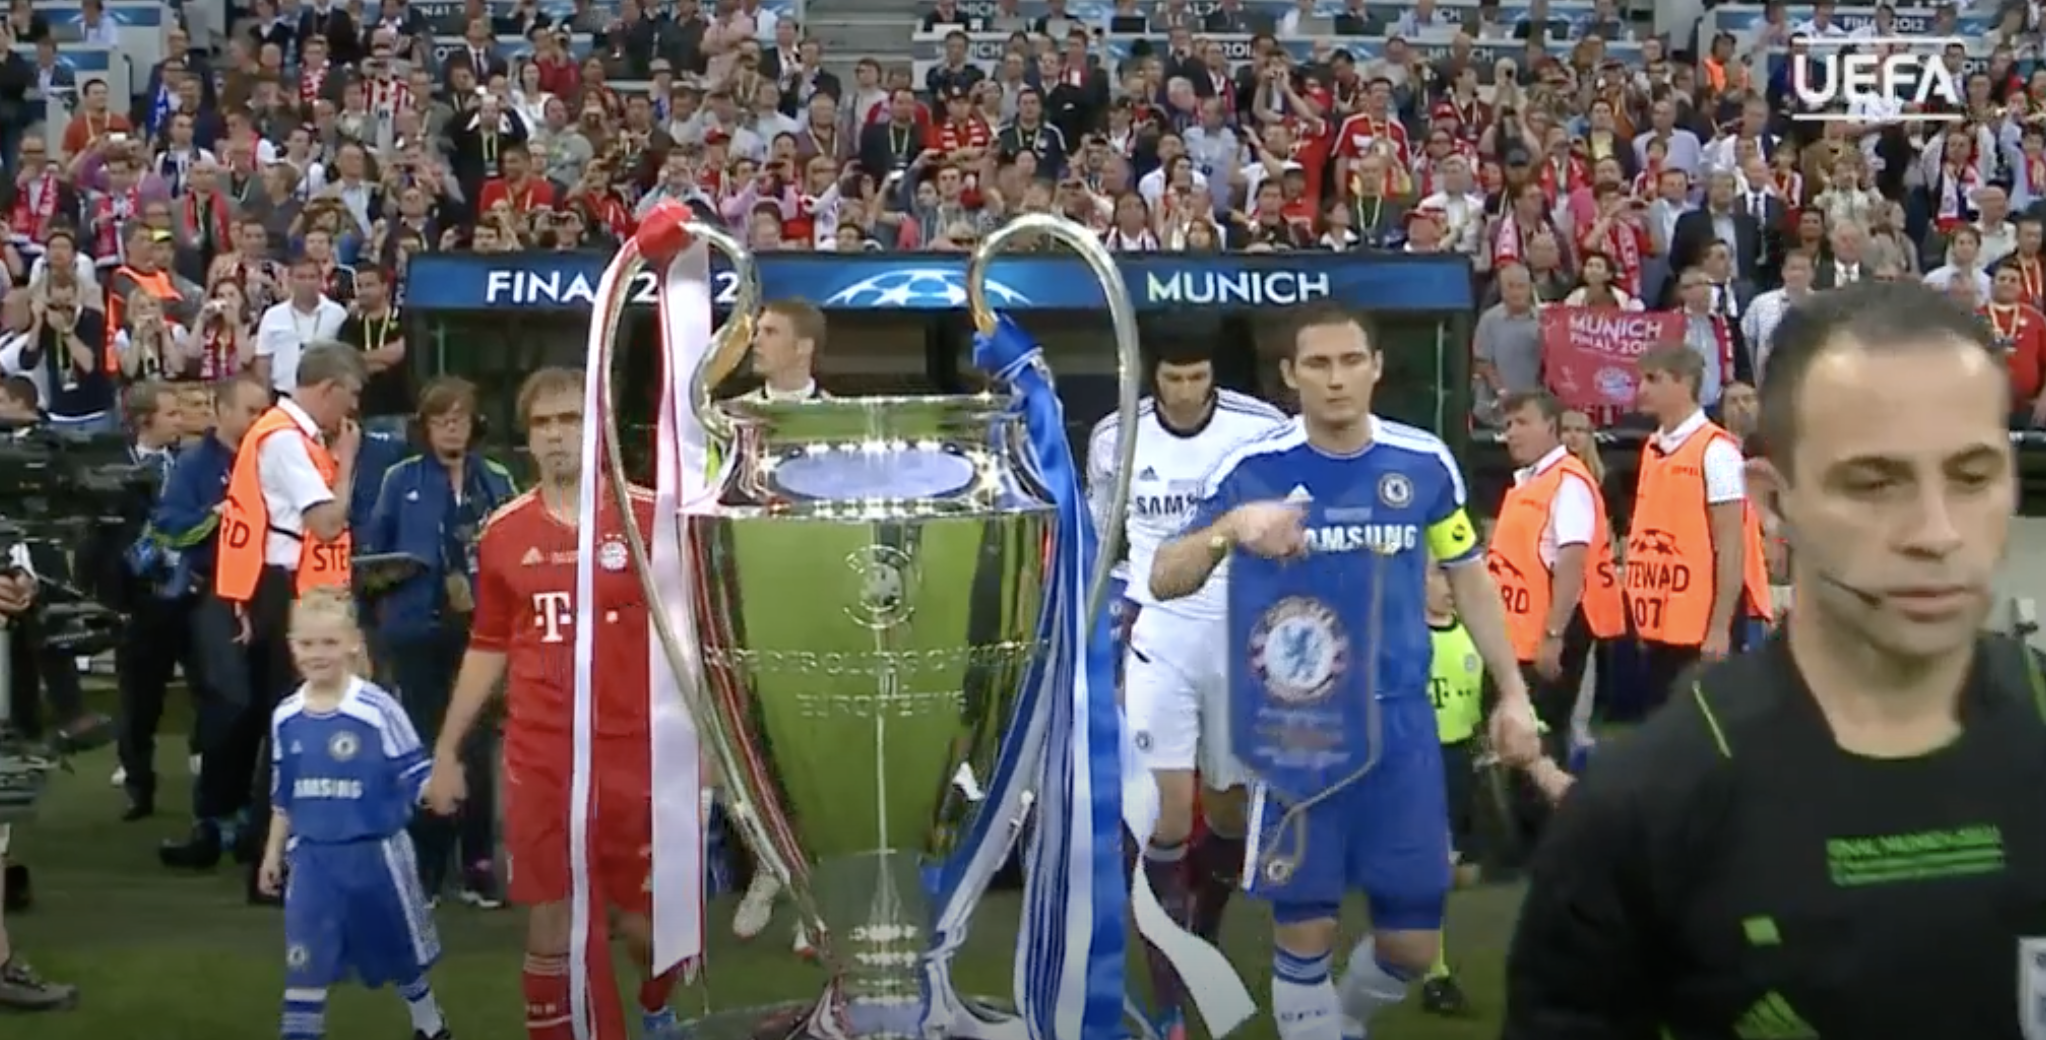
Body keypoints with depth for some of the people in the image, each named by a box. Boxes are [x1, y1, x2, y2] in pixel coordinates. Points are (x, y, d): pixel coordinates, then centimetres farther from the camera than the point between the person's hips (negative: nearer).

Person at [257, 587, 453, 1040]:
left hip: (375, 852, -3)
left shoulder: (378, 709, -16)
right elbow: (283, 795, 13)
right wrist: (273, 852, 15)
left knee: (399, 952, 16)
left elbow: (416, 777, -12)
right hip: (313, 858, 3)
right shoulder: (286, 717, 1)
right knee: (304, 963, -3)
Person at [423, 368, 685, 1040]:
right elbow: (488, 649, 14)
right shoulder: (503, 531, 5)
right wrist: (446, 749, 14)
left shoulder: (651, 515, -5)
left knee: (646, 922, 7)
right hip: (538, 760, 2)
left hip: (632, 753, -2)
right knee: (550, 927, 3)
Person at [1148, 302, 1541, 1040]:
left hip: (1400, 730, 2)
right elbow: (1164, 581, -8)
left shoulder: (1425, 463, 0)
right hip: (1293, 738, -2)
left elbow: (1471, 580, 12)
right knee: (1304, 931, 3)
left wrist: (1512, 693, 10)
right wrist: (1231, 526, -27)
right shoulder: (1251, 469, -7)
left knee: (1414, 941, 9)